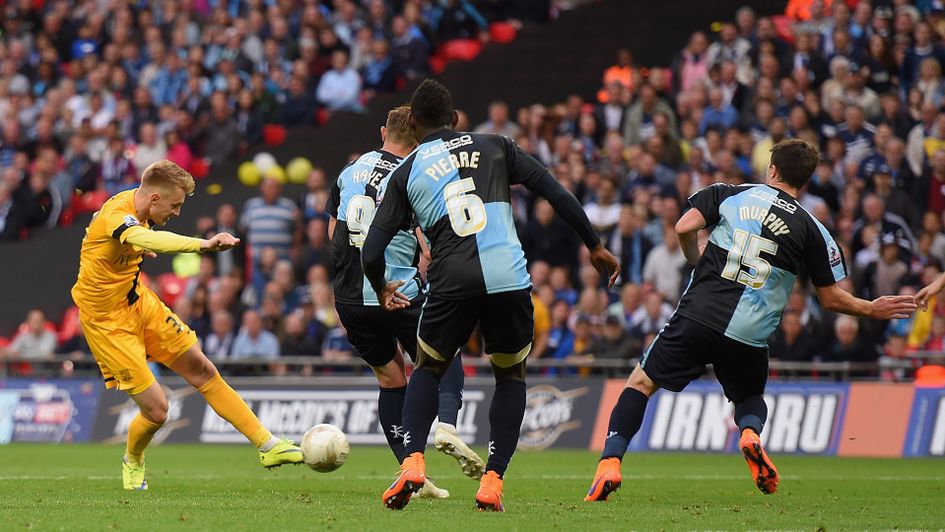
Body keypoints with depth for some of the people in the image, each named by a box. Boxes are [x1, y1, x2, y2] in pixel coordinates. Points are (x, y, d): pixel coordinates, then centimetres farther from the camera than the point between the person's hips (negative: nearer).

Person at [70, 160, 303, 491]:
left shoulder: (133, 204, -1)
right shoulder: (116, 215, -31)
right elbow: (147, 239, -55)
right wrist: (203, 244, -66)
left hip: (139, 302, 9)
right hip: (107, 322, -9)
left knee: (202, 370, 8)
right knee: (156, 410, -9)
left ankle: (267, 446, 14)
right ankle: (133, 463, 25)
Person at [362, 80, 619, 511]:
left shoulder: (406, 172, 15)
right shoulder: (493, 147, 16)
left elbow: (372, 253, 10)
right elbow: (556, 193, 9)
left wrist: (382, 291, 30)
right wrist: (594, 246, 19)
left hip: (452, 282, 0)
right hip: (510, 278, 0)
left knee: (428, 370, 24)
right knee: (511, 377, 21)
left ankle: (412, 462, 2)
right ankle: (492, 481, 7)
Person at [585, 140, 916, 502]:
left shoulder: (730, 194, 10)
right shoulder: (811, 230, 9)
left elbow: (684, 227, -1)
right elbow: (831, 298, 10)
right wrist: (871, 309, 27)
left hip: (697, 316, -1)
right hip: (749, 336, 1)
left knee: (641, 383, 12)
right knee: (751, 399, 28)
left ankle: (610, 461, -8)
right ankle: (750, 433, -8)